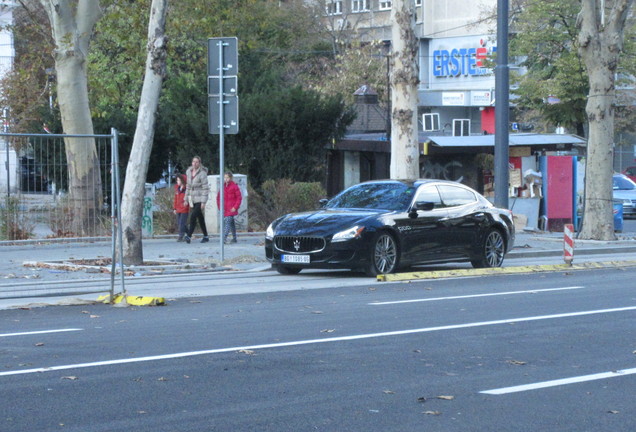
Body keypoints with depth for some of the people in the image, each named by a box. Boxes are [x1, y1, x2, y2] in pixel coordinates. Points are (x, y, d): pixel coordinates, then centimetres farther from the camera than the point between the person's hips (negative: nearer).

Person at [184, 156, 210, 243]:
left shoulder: (202, 174, -12)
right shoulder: (188, 172, 8)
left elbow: (205, 188, -14)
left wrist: (203, 202, -18)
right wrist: (186, 199, 15)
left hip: (199, 199, -7)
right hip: (192, 199, 7)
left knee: (193, 216, -18)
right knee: (200, 218, 11)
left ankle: (189, 236, -22)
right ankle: (205, 236, 19)